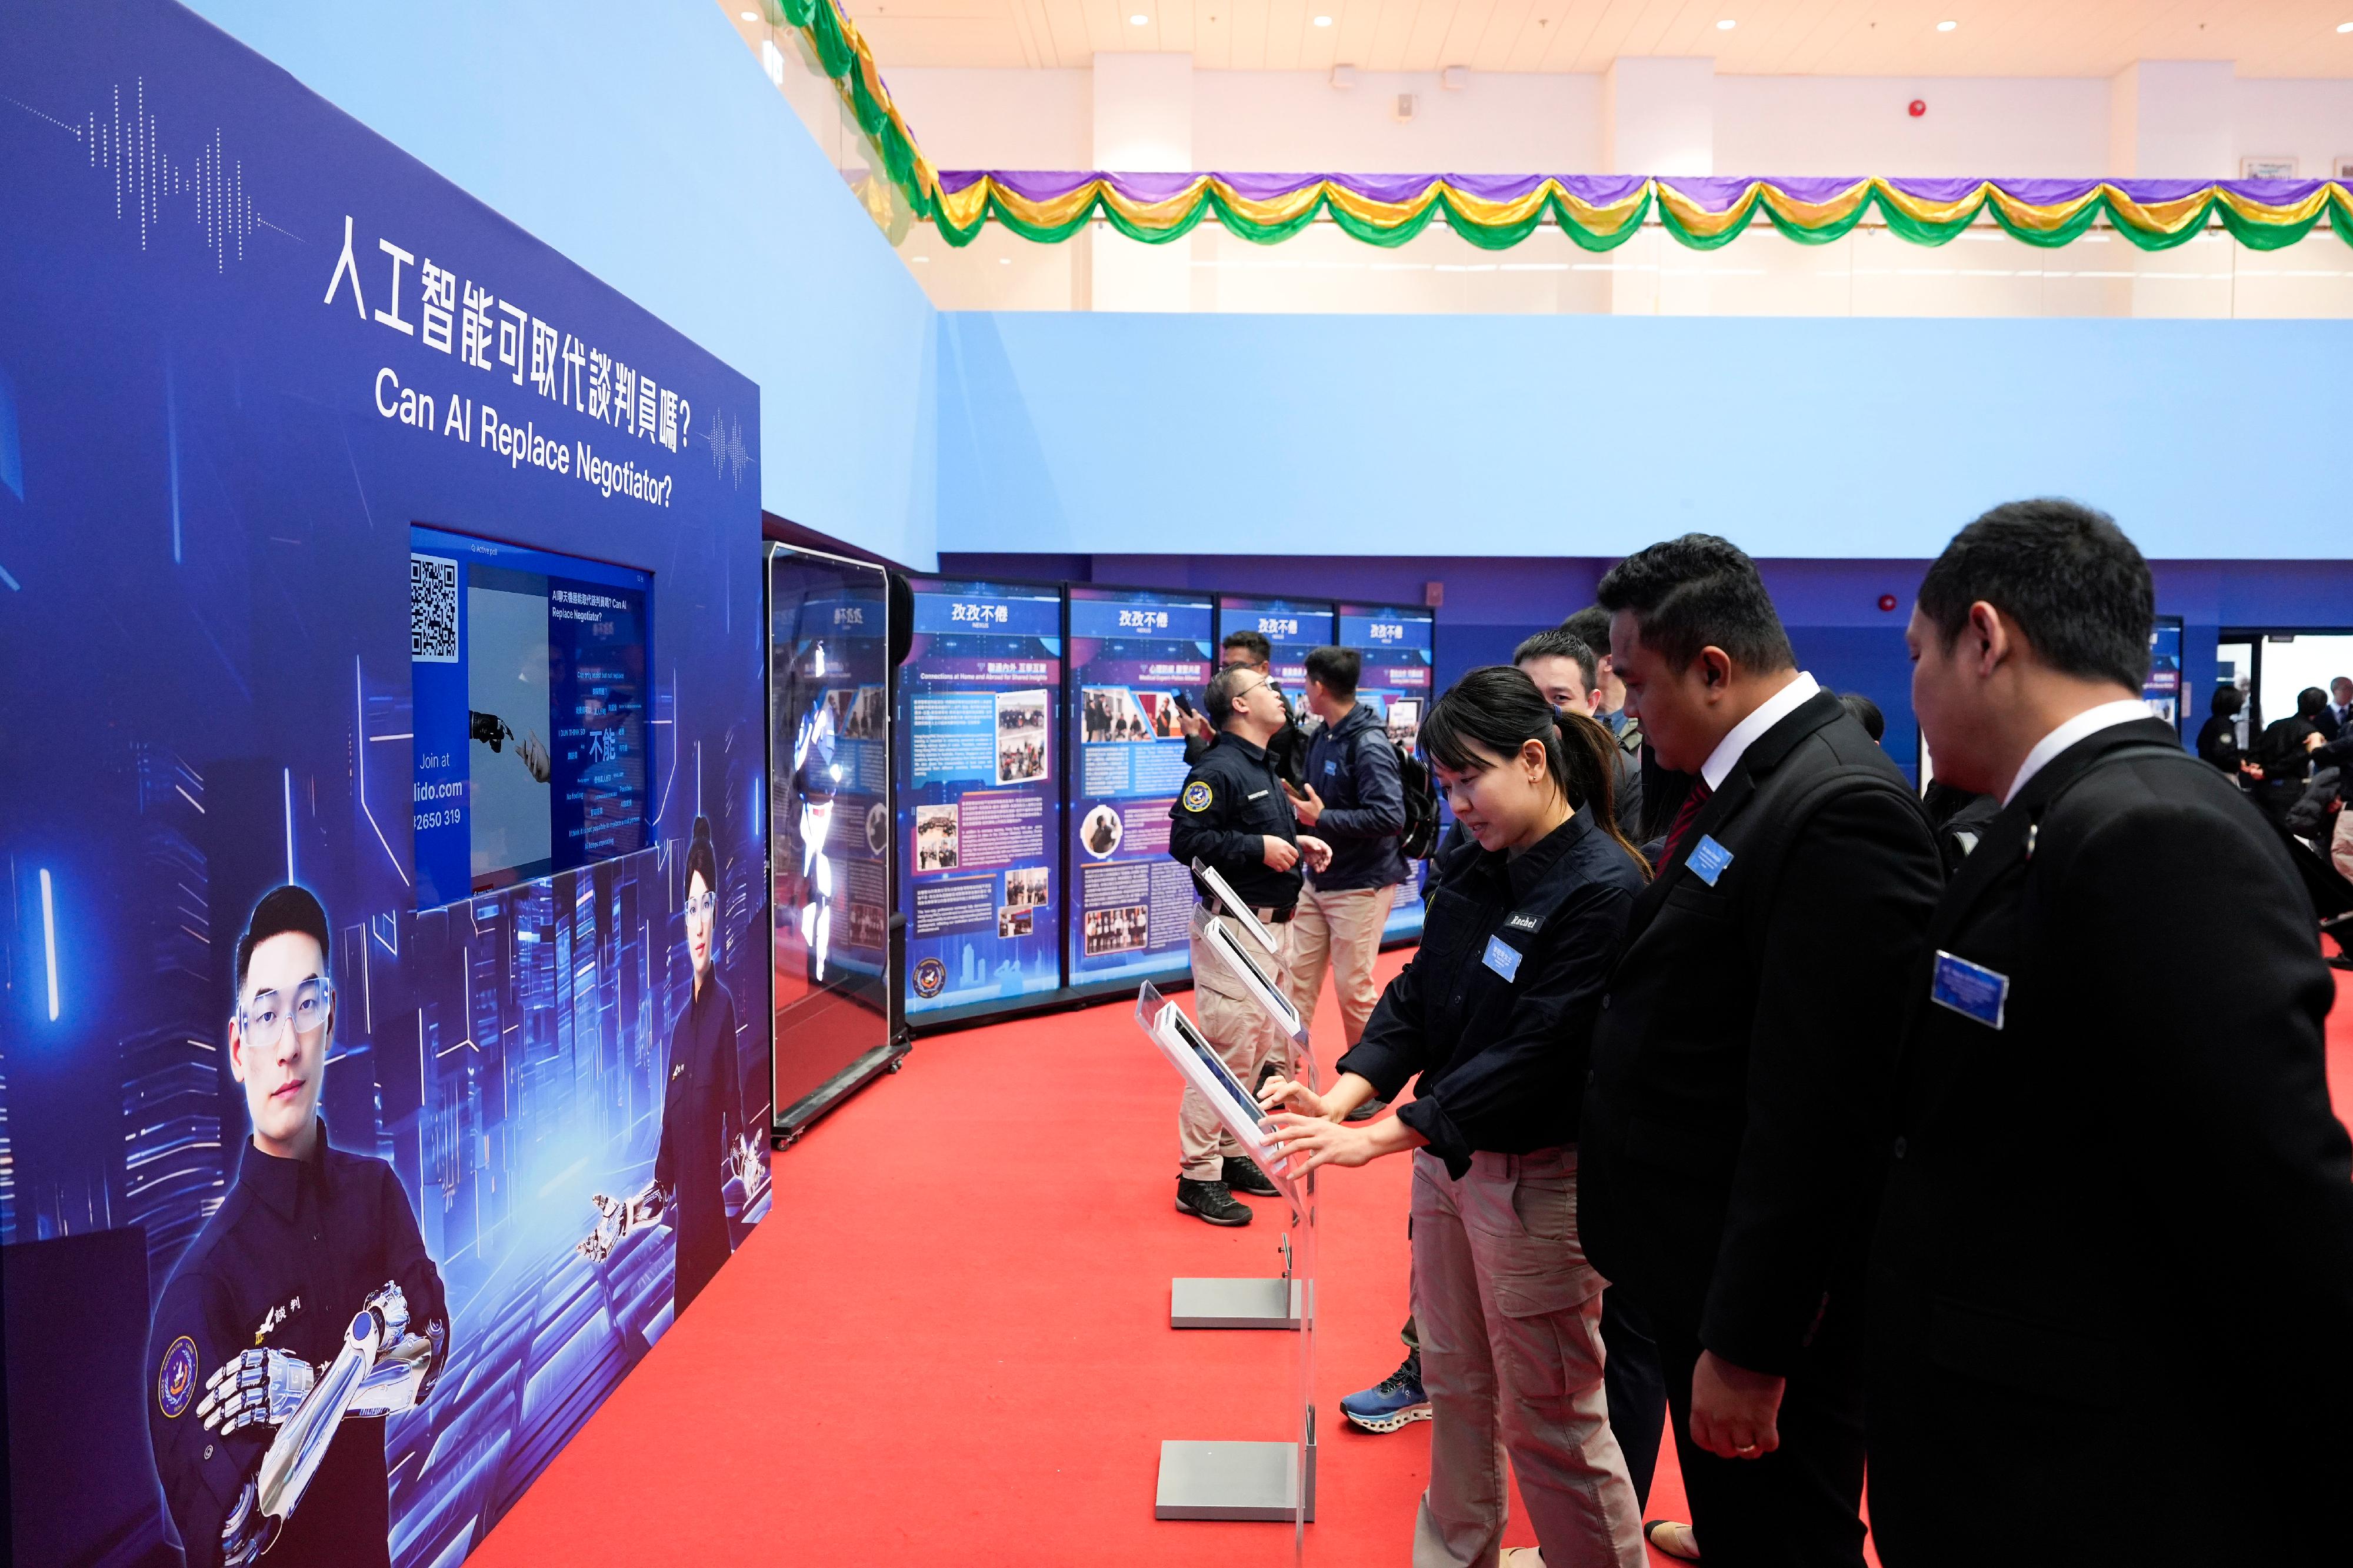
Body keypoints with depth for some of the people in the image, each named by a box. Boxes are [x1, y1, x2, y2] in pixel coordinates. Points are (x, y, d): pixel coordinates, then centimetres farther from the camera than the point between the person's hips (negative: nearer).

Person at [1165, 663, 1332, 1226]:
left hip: (1273, 927, 10)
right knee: (1228, 1049, -8)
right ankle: (1198, 1175, 1)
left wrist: (1299, 844, 8)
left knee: (1261, 1049, 16)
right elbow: (1186, 838, -22)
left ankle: (1233, 1153, 28)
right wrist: (1259, 848, -23)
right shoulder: (1219, 769, -15)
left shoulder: (1266, 768, 16)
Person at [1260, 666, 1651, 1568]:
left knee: (1546, 1415, 6)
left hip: (1536, 1179, -7)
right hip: (1445, 1150, 8)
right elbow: (1418, 993, 6)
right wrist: (1341, 1095, -10)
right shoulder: (1477, 866, 3)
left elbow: (1534, 1056, -24)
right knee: (1454, 1383, 22)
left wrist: (1375, 1139, -25)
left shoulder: (1603, 889, -21)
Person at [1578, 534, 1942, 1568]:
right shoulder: (1746, 780, 6)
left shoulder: (1839, 809, -24)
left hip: (1771, 1296, -9)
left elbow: (1817, 1114, -26)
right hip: (1699, 1269, 9)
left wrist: (1750, 1346, -21)